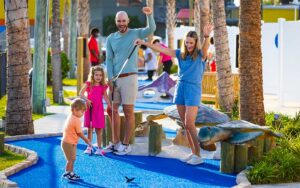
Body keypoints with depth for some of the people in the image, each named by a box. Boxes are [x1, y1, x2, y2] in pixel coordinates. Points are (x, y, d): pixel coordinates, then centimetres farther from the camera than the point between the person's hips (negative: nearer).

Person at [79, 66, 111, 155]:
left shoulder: (103, 87, 4)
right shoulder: (88, 84, -1)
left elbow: (105, 97, 6)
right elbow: (81, 93, -9)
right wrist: (87, 100, -24)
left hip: (99, 109, 1)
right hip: (90, 108, -1)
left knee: (99, 129, 2)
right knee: (90, 128, 6)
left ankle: (99, 148, 8)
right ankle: (89, 147, 13)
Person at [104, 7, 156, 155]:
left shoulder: (135, 33, 0)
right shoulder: (111, 38, 8)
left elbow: (151, 29, -16)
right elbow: (109, 59, 5)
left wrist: (149, 15, -33)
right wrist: (110, 78, -4)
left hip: (129, 77, -5)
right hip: (115, 78, 5)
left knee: (128, 111, -2)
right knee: (112, 110, 10)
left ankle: (126, 145, 4)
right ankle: (115, 143, 21)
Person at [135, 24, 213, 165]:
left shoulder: (200, 55, -4)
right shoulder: (181, 54, 8)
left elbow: (206, 47, -26)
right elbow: (162, 49, 7)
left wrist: (206, 36, -47)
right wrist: (145, 43, 1)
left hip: (193, 90, -5)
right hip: (180, 88, 5)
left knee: (189, 124, -11)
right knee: (185, 125, 6)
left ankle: (198, 155, -4)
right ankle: (193, 153, 14)